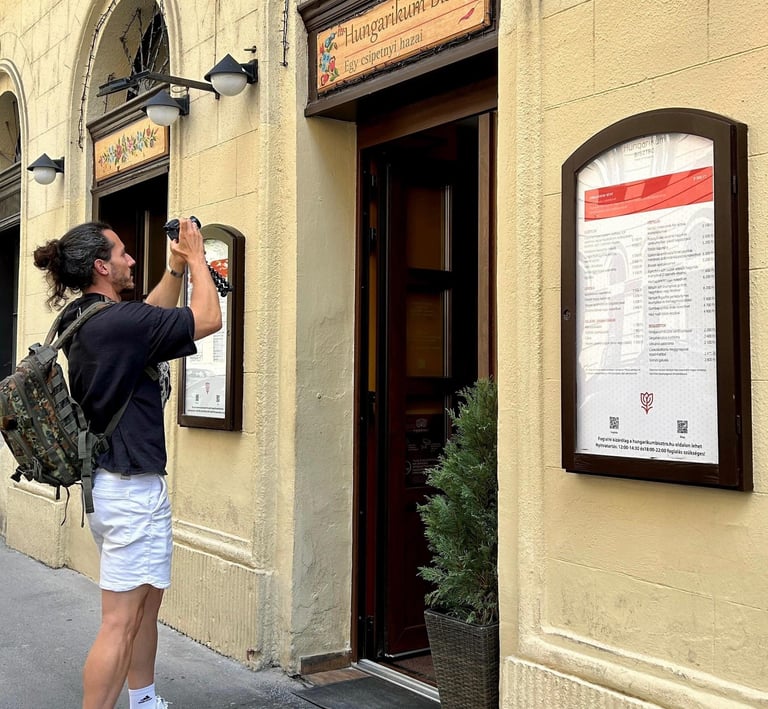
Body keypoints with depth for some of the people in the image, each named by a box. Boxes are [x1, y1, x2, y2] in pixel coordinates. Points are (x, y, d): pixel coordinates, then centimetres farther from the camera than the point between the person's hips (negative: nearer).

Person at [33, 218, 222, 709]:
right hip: (133, 488, -10)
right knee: (121, 622, -4)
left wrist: (176, 266, 16)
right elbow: (208, 319, -13)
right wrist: (197, 257, 0)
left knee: (148, 600, 22)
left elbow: (150, 314, 24)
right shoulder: (118, 321, -20)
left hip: (107, 482, 10)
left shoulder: (80, 319, 8)